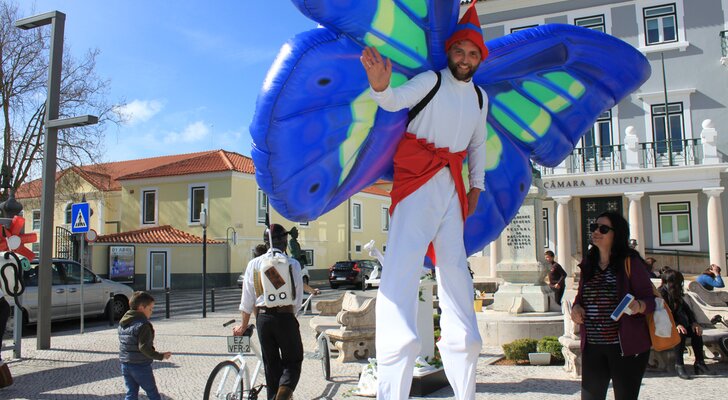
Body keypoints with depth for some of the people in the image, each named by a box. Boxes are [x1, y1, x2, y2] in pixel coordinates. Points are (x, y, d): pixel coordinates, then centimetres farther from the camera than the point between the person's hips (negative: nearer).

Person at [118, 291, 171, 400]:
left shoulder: (122, 323, 9)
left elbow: (123, 344, 13)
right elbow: (143, 347, -24)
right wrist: (160, 356, -18)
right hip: (141, 366, -7)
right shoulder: (143, 325, -18)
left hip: (125, 365, 7)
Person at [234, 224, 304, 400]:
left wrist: (244, 325, 15)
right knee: (293, 361, 9)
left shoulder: (254, 264, 2)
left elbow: (247, 300, 5)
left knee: (271, 364, 14)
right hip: (286, 317, -2)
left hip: (263, 318, 2)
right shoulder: (292, 264, -3)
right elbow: (298, 299, 0)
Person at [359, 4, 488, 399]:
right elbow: (396, 100, -18)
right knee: (402, 266, -20)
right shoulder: (431, 80, 0)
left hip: (452, 185, 7)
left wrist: (477, 185, 19)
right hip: (417, 178, -6)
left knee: (455, 268, 6)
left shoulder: (480, 97, 18)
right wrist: (381, 86, -40)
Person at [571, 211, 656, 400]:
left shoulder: (630, 262, -5)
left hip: (627, 346, -4)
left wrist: (638, 306, -28)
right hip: (592, 346, 4)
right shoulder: (588, 264, 10)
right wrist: (576, 307, -3)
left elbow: (650, 299, -7)